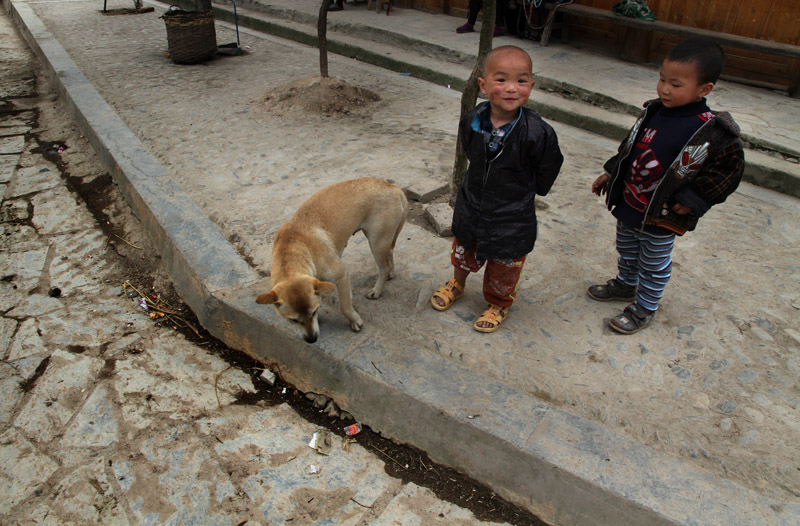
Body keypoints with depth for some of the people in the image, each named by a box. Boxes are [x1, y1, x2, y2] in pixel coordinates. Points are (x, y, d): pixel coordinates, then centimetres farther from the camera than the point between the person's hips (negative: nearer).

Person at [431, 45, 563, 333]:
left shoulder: (537, 133, -28)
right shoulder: (472, 122, -15)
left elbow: (546, 171, -10)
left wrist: (523, 191, -1)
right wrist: (482, 182, 8)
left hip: (512, 218, -3)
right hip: (471, 207, 4)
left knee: (503, 268, 18)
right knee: (463, 254, 28)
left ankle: (498, 304, 47)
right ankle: (457, 284, 58)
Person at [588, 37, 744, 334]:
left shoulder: (712, 132, -21)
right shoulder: (654, 112, -4)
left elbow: (729, 170, -12)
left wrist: (692, 200, -16)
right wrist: (610, 174, 14)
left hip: (661, 219, -6)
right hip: (627, 204, 6)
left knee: (654, 266, 13)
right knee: (626, 250, 26)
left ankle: (644, 309, 33)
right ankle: (625, 285, 51)